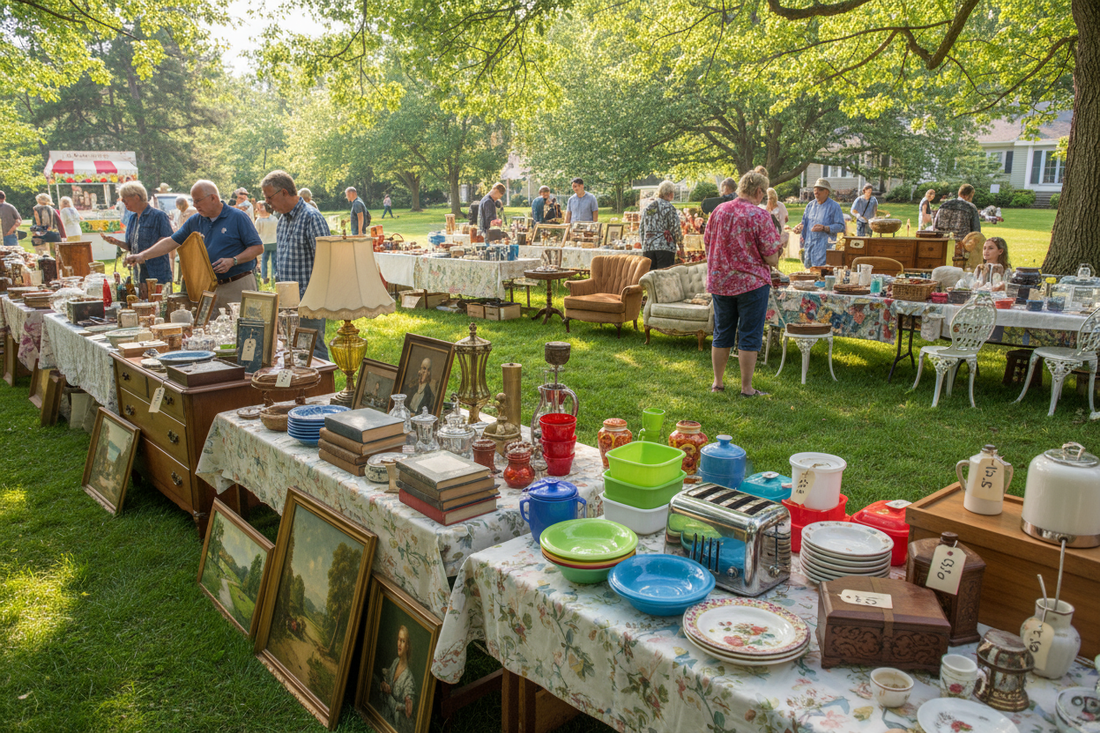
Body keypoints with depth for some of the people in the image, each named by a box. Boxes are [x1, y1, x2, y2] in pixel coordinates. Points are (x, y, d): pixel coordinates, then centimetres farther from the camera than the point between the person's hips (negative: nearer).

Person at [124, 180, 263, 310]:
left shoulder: (238, 217, -5)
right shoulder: (194, 222, 13)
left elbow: (258, 248, -8)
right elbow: (171, 242, 16)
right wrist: (142, 256, 9)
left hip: (239, 286, -5)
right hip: (213, 287, 5)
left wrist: (233, 261, -18)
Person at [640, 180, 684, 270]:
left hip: (647, 248, 5)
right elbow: (676, 229, -6)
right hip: (665, 248, -5)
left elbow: (641, 231, 15)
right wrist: (681, 247, 5)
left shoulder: (647, 208, 13)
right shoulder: (669, 207, -4)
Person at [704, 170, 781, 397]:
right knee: (749, 337, 3)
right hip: (751, 283, -5)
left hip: (720, 282, 5)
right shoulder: (760, 215, -13)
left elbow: (707, 244, 10)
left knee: (722, 334, 14)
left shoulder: (719, 211, 2)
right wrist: (773, 260, 9)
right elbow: (771, 258, -13)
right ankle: (746, 387, 7)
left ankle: (718, 382, 22)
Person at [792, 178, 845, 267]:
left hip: (824, 245, -6)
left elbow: (840, 226, -7)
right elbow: (805, 222, 23)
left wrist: (824, 228, -19)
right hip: (808, 245, 6)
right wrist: (800, 226, -1)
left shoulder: (834, 206, -2)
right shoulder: (810, 205, 16)